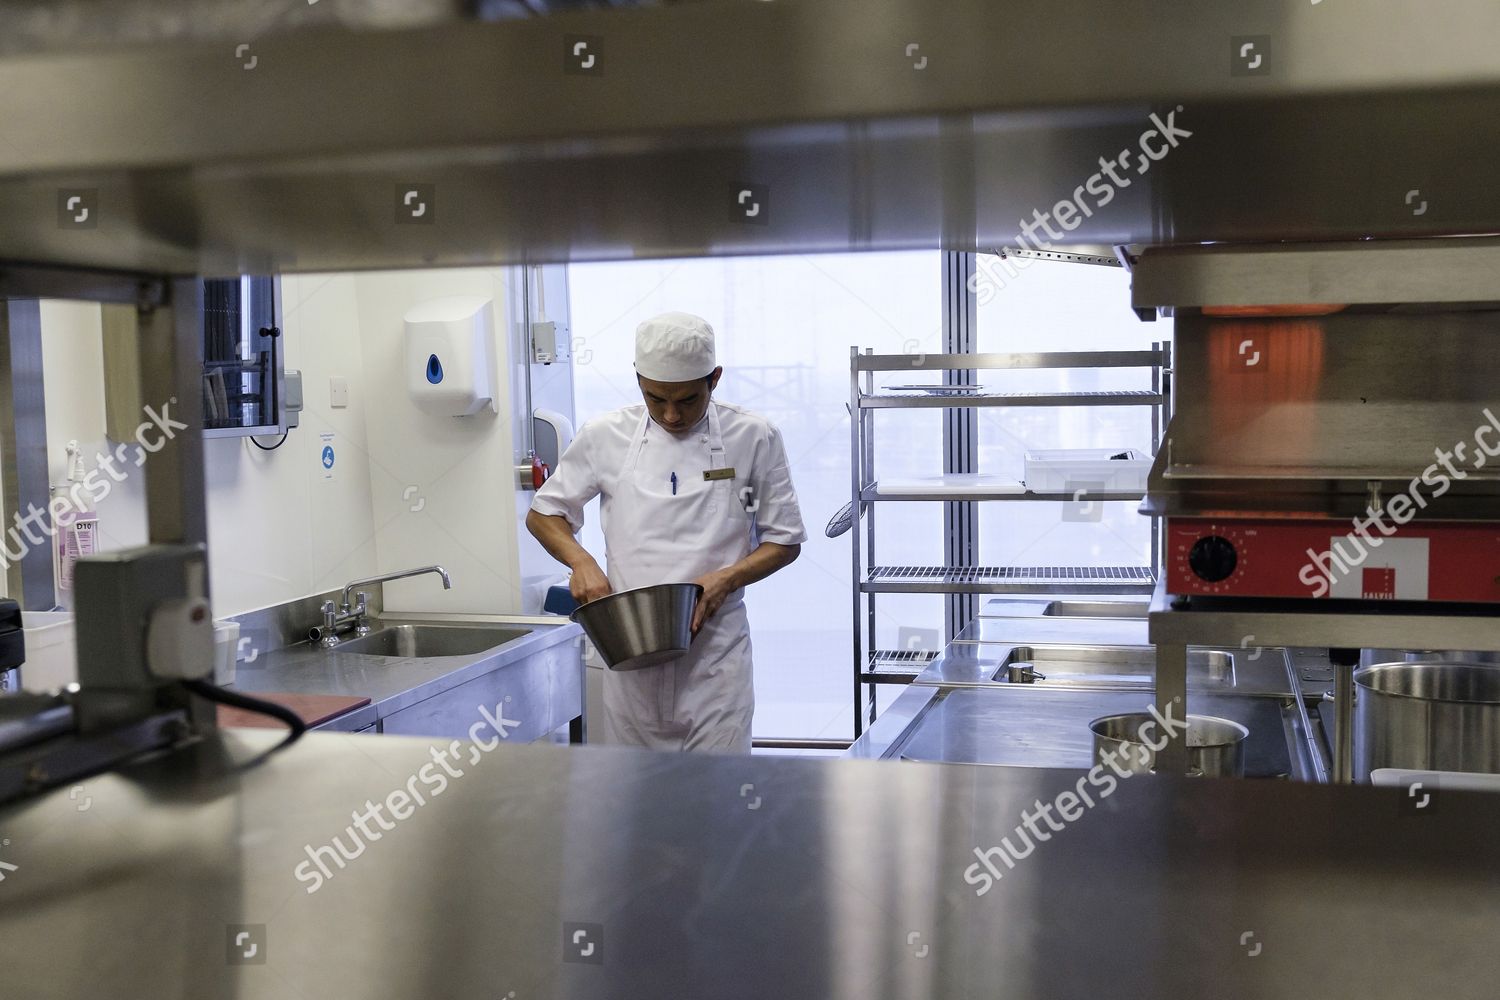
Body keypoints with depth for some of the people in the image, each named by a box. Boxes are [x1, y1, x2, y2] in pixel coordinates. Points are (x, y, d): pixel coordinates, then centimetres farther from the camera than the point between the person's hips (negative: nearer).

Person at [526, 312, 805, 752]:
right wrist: (581, 562, -8)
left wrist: (726, 579, -13)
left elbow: (784, 541, 5)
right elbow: (543, 514, 12)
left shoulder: (752, 439, -2)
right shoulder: (605, 437, 1)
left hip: (714, 649, -1)